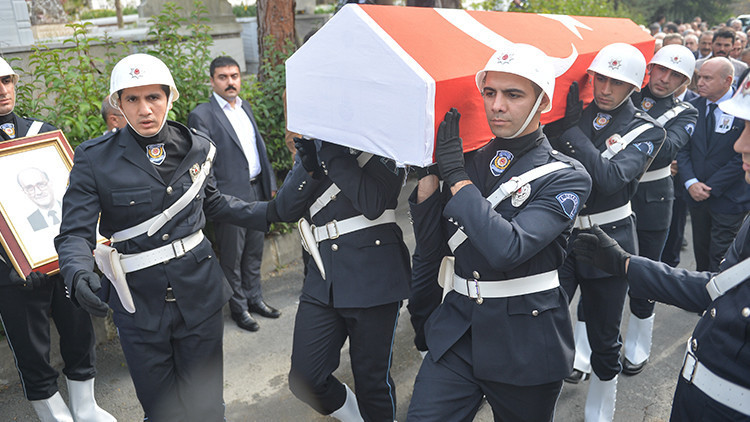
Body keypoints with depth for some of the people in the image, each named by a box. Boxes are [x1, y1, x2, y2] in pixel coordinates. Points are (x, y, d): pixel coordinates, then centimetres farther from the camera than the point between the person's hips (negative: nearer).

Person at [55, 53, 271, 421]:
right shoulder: (95, 158, -8)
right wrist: (79, 274, -31)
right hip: (138, 302, -1)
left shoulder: (196, 147, 1)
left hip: (199, 292, 2)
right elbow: (75, 232, -10)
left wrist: (274, 212, 8)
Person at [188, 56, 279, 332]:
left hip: (256, 192, 7)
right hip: (230, 197, -7)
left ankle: (254, 298, 35)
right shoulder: (202, 115, -10)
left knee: (254, 251, 18)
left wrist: (270, 182, 15)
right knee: (232, 257, 8)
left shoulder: (245, 107, 12)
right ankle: (239, 307, 23)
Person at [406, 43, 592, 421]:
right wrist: (428, 173, -10)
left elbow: (508, 248, -26)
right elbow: (431, 252, 0)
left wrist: (456, 176, -20)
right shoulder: (470, 161, 3)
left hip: (525, 344, -3)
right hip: (457, 330, 3)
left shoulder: (566, 177, -10)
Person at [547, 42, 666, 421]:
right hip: (560, 234, 1)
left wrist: (573, 129, -24)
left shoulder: (646, 130, -3)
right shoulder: (574, 113, 2)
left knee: (603, 339, 11)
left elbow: (611, 179, -22)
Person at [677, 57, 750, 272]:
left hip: (729, 197, -4)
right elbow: (682, 149, 2)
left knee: (719, 257, 0)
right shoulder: (693, 107, 3)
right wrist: (690, 182, -11)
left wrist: (711, 188, -14)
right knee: (700, 251, 17)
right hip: (696, 196, 5)